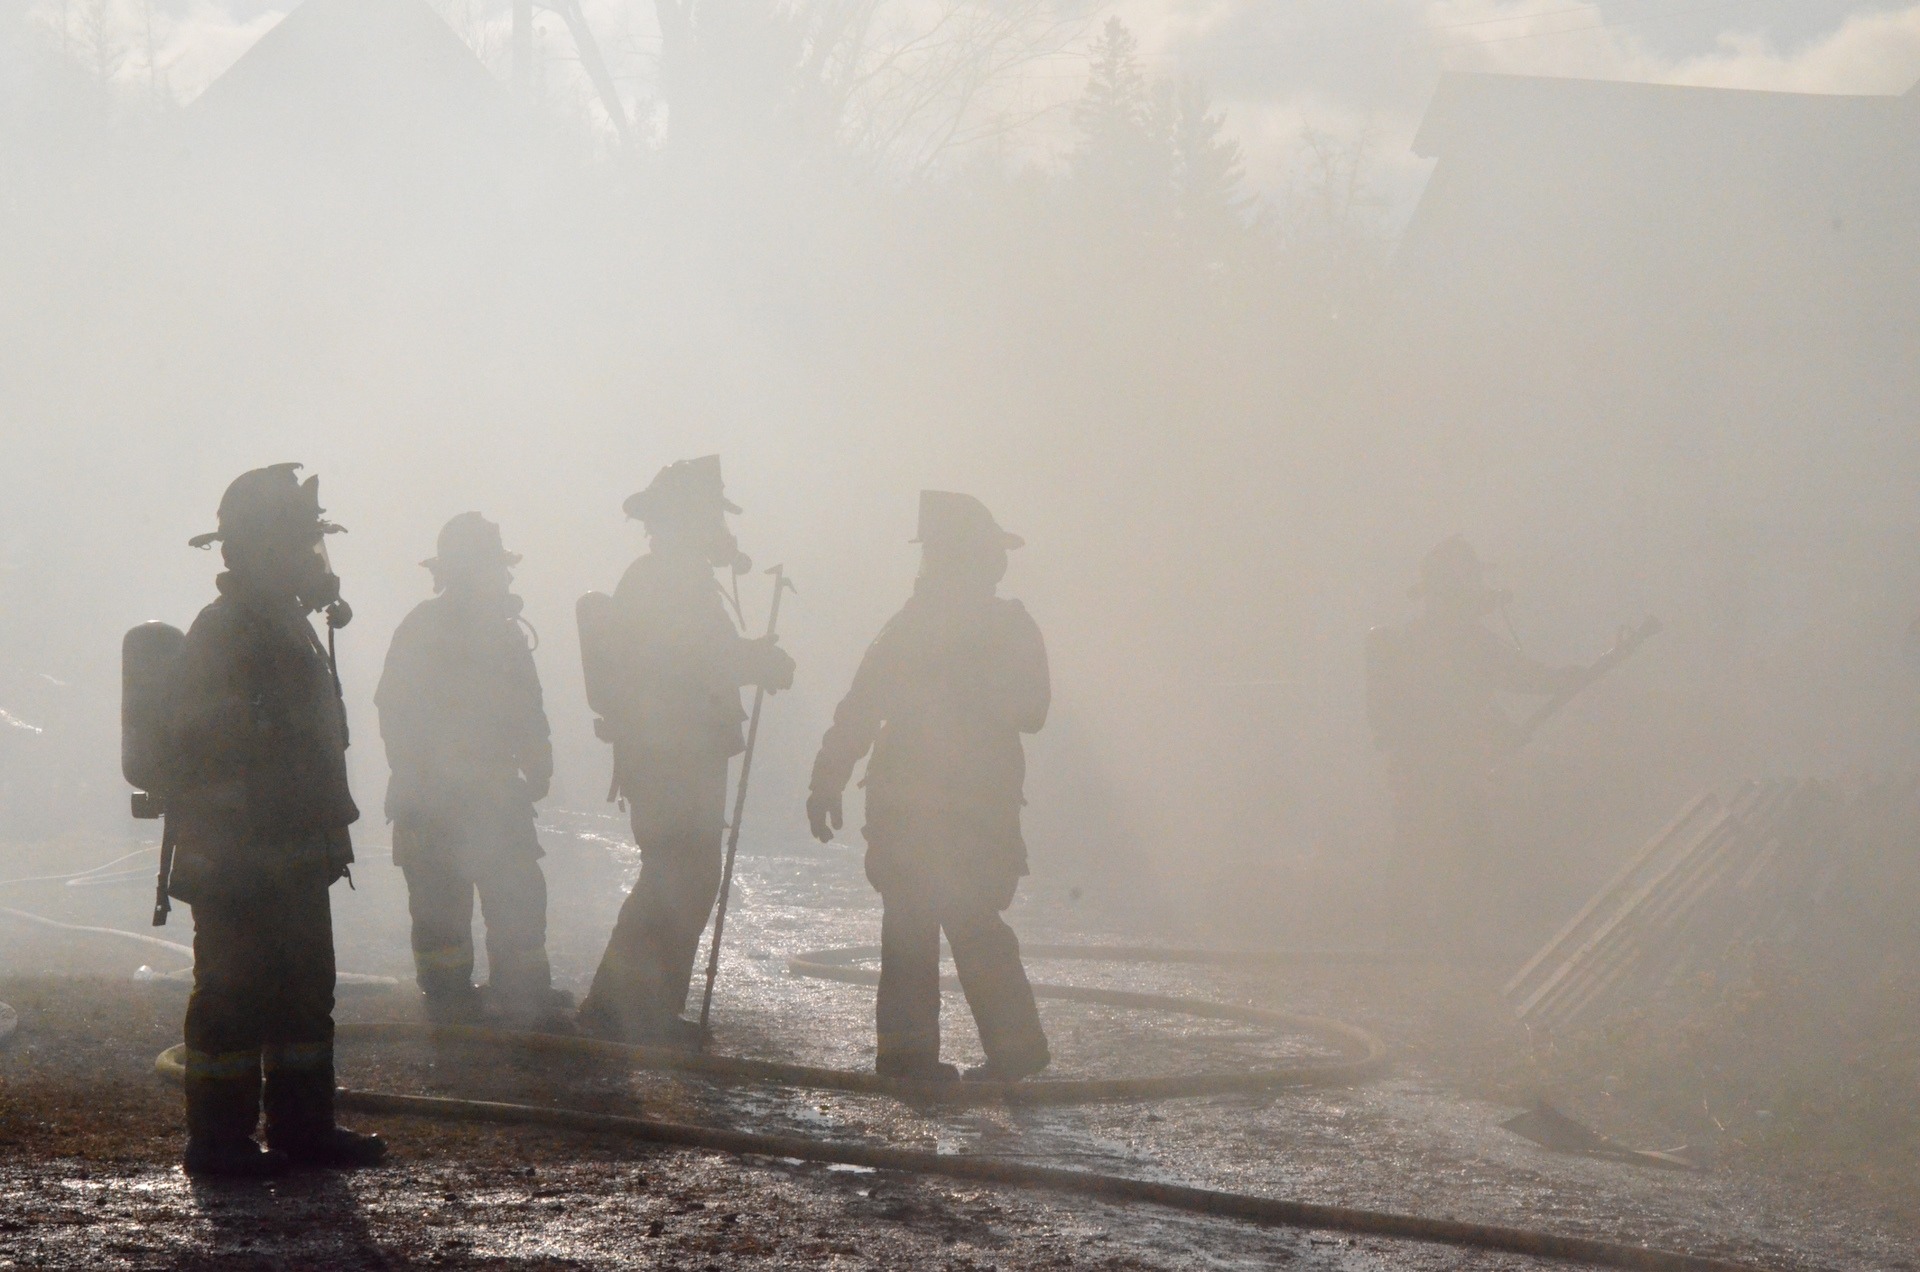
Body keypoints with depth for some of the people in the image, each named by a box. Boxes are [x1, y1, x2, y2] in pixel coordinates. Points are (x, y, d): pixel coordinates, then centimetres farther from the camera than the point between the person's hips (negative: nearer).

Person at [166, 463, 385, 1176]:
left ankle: (303, 1127, 18)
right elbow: (208, 753, -21)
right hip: (239, 867, -10)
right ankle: (219, 1139, -3)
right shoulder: (225, 633, -15)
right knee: (233, 1000, -6)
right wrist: (232, 860, -24)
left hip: (294, 860, 10)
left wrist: (329, 835, 24)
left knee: (305, 993, 12)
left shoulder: (288, 627, 17)